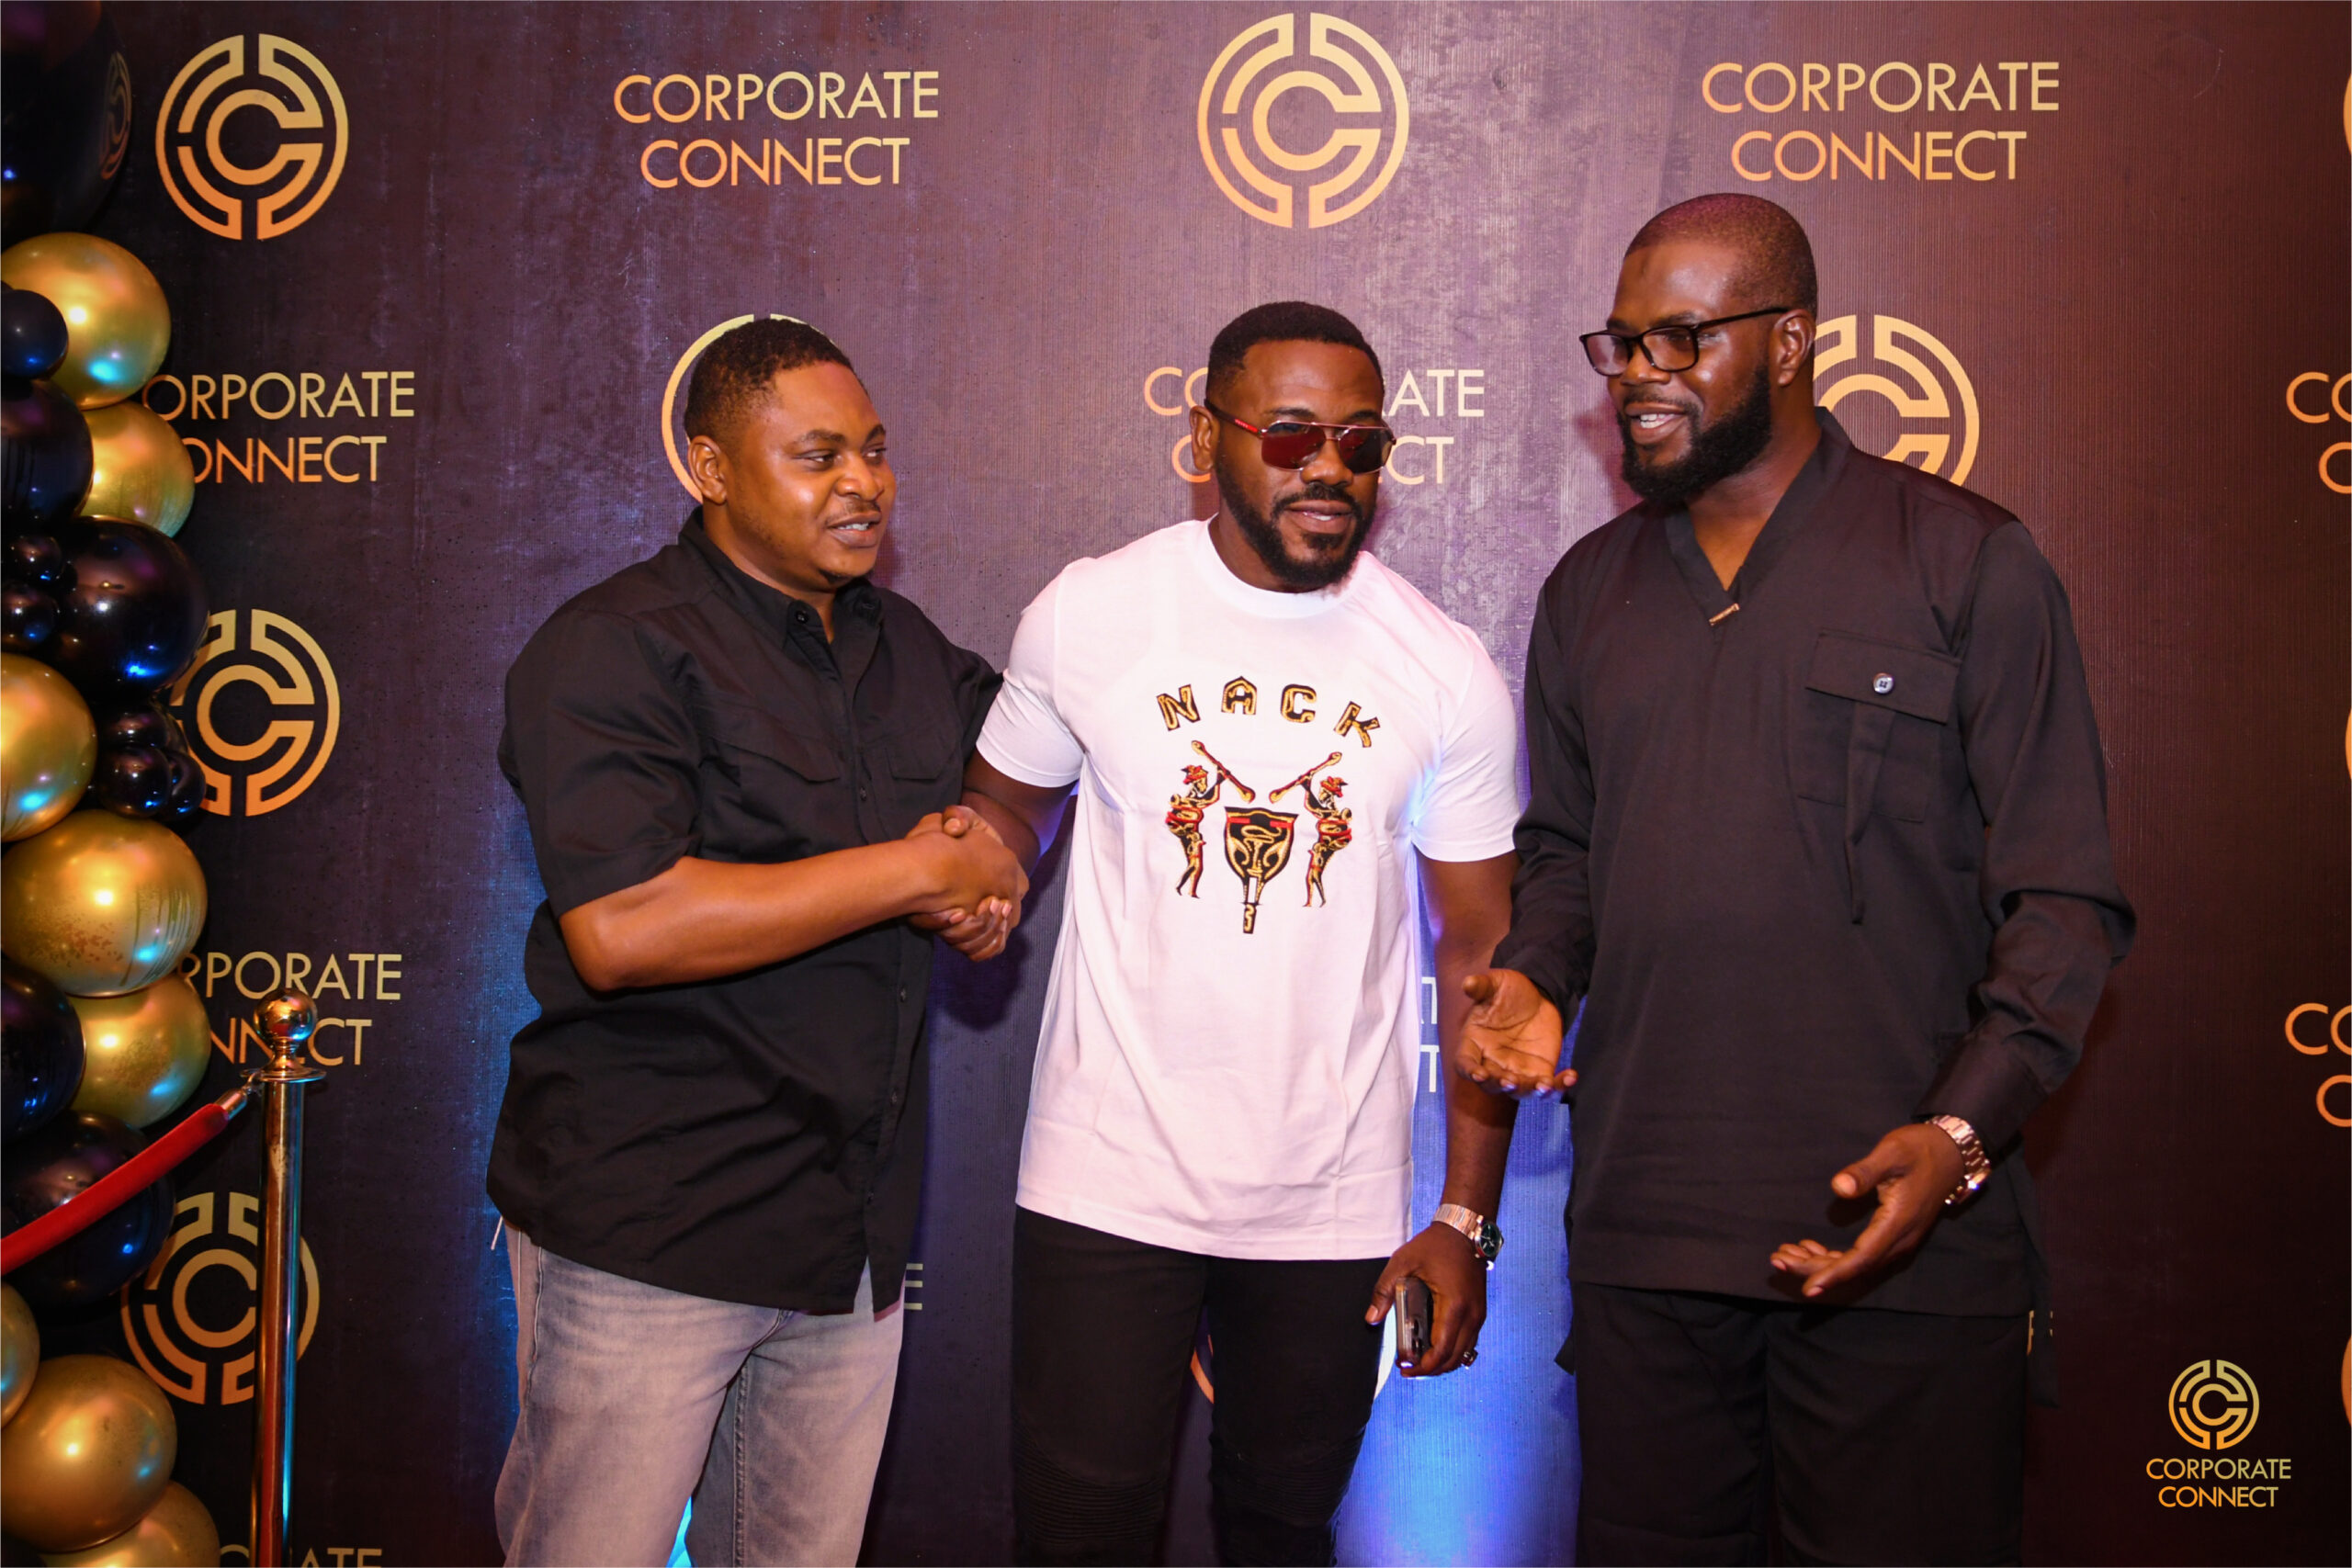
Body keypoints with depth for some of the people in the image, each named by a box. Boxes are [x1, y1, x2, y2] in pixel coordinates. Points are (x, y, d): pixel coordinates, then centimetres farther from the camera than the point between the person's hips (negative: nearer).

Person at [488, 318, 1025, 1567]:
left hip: (852, 1236, 7)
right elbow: (620, 929, -25)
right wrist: (915, 871, -19)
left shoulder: (908, 647, 11)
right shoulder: (615, 648, -12)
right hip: (647, 1234, -6)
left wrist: (989, 872, 2)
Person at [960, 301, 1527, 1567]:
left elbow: (1478, 950, 1)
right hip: (1107, 1187, -1)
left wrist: (1466, 1219, -2)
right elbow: (1011, 800, 11)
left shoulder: (1449, 674, -3)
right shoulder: (1086, 615, -4)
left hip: (1336, 1212, 1)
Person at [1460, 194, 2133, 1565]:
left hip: (1903, 1246, -4)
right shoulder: (1590, 591, 13)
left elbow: (2064, 898, -5)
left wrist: (1959, 1134, -18)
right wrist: (1533, 980, 0)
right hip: (1641, 1234, 4)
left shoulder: (1970, 563, -2)